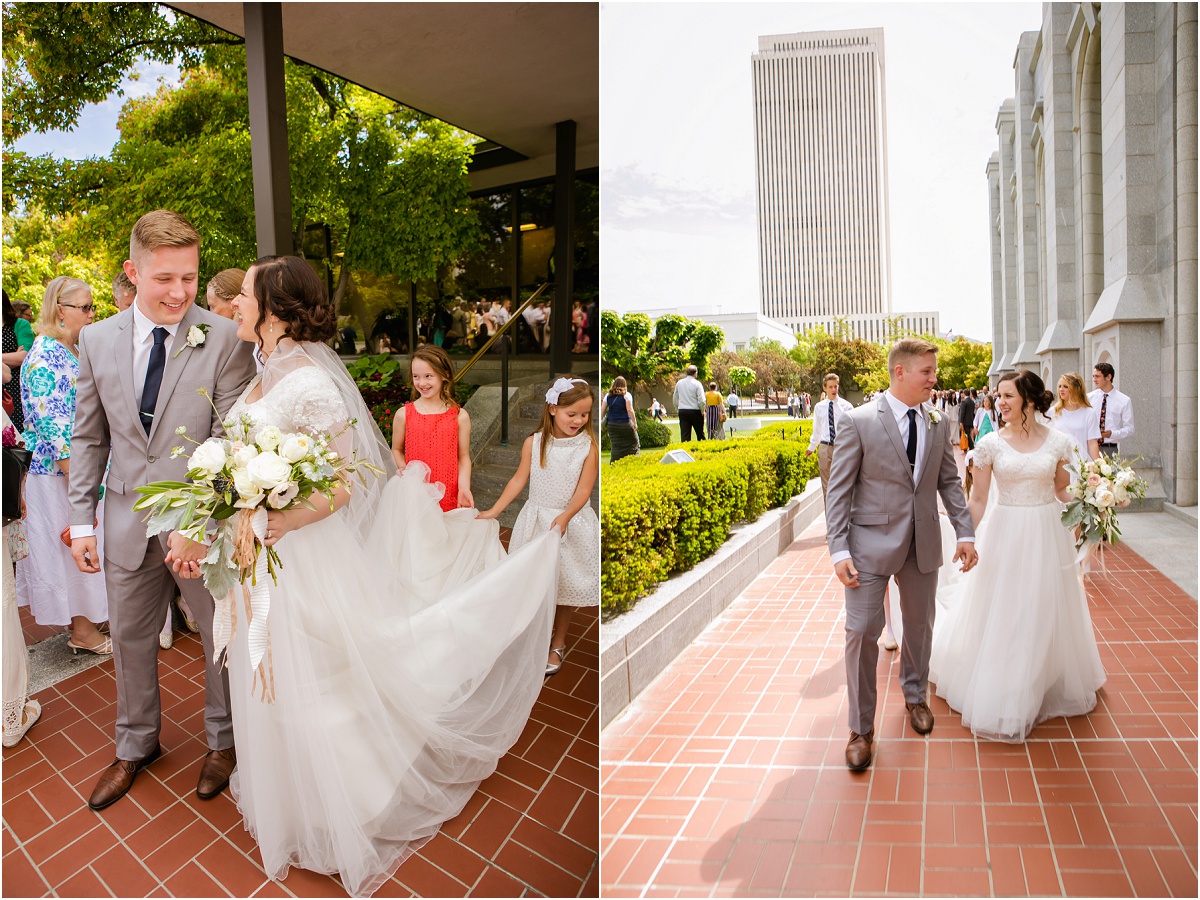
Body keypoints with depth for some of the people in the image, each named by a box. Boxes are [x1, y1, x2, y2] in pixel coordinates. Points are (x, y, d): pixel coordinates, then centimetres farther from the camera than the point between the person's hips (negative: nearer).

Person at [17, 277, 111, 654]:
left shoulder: (77, 350, 9)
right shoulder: (44, 356, -18)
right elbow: (52, 424, -22)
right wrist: (78, 479, -22)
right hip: (61, 471, -8)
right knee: (71, 544, 3)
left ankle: (86, 620, 28)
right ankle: (82, 630, 16)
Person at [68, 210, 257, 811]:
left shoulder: (225, 339, -13)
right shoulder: (97, 340, 1)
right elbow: (88, 437, 8)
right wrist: (82, 520, 5)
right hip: (127, 520, 4)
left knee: (222, 636, 13)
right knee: (130, 637, 21)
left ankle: (222, 739, 39)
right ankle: (136, 745, 45)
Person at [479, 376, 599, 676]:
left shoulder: (589, 445, -11)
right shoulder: (534, 443, -7)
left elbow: (584, 489, -14)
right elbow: (519, 480, 0)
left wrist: (564, 518, -29)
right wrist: (493, 511, -3)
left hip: (572, 522, -1)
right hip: (537, 520, 1)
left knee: (566, 584, 9)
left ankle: (558, 645, 29)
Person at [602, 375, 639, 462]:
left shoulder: (608, 395, 4)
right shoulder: (626, 395, -6)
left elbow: (602, 410, 2)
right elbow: (629, 410, -13)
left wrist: (601, 421, 10)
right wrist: (635, 423, -7)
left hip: (612, 425, 4)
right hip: (625, 424, -3)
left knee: (616, 446, 8)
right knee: (633, 443, 9)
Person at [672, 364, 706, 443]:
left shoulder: (679, 383, 6)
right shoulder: (696, 383, -8)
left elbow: (675, 399, 14)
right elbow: (702, 400, -12)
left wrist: (677, 409, 23)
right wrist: (703, 411, 1)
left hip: (682, 411, 4)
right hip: (695, 411, -4)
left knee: (684, 434, 2)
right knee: (700, 434, 9)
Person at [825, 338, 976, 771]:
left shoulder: (939, 423, 4)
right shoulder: (859, 421, -10)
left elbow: (949, 482, 12)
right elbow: (839, 489, -10)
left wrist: (965, 533, 4)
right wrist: (839, 550, -15)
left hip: (923, 544, 5)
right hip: (871, 543, -4)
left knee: (920, 625, 19)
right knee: (862, 632, -3)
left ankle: (915, 695, 45)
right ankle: (861, 729, 14)